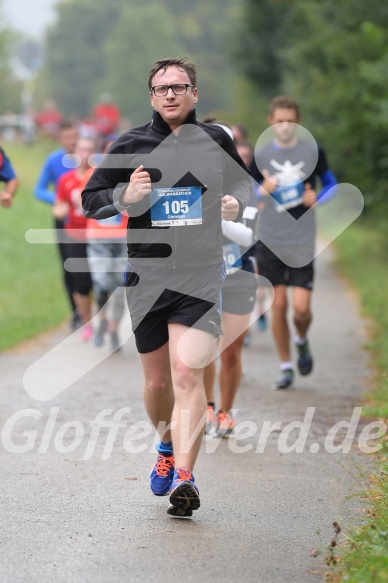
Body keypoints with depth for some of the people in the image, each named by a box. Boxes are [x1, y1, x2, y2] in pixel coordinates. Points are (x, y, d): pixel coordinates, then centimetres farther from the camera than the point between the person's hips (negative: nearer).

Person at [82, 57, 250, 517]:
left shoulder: (217, 141, 6)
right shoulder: (131, 145, 3)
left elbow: (243, 184, 24)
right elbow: (90, 200, 7)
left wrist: (236, 203, 2)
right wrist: (125, 196, -13)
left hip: (202, 273, -1)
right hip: (147, 275, 1)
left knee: (188, 375, -17)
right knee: (157, 382, 10)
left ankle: (183, 477, -21)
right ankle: (167, 449, 39)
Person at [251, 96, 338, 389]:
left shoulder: (313, 150, -1)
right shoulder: (261, 154, 1)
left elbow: (331, 184, 11)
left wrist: (317, 198, -10)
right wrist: (263, 191, -12)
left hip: (303, 241, -1)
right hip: (270, 240, 1)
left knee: (301, 307, -8)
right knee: (279, 304, 0)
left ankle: (302, 340, 27)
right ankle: (286, 366, 15)